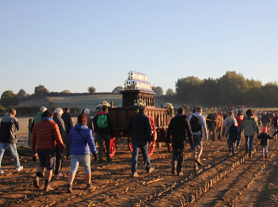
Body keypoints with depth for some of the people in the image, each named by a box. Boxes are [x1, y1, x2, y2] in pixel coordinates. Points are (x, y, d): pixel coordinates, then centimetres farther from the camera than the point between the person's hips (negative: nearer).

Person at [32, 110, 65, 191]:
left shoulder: (37, 125, 7)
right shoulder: (53, 125, -7)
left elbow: (33, 139, 10)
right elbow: (58, 138, -10)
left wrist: (34, 150, 18)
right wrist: (61, 149, -2)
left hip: (39, 148, 5)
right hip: (49, 149, -4)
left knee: (42, 164, 24)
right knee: (49, 167, 7)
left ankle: (37, 177, 0)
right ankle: (47, 185, 8)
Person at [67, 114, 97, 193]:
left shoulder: (72, 130, 5)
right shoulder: (88, 131, -8)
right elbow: (91, 142, -15)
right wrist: (94, 153, -15)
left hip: (74, 153, 2)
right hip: (84, 153, -2)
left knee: (73, 169, -3)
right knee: (87, 168, 16)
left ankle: (69, 185, -22)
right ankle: (89, 185, 29)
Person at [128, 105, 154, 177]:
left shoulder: (133, 117, 2)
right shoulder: (146, 117, -9)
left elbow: (129, 128, 6)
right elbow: (148, 130, -13)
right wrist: (149, 139, -5)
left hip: (134, 139, 2)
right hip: (143, 139, -2)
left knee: (134, 154, -1)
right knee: (145, 154, 16)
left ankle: (134, 172, -9)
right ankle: (148, 168, 33)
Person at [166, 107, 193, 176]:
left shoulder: (173, 119, 2)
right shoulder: (185, 120, -2)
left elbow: (169, 130, 1)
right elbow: (188, 130, -4)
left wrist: (167, 139, 6)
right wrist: (191, 140, 0)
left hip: (174, 139, 1)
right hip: (182, 139, -1)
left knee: (175, 153, 14)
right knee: (181, 154, 6)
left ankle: (174, 165, -12)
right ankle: (179, 171, 5)